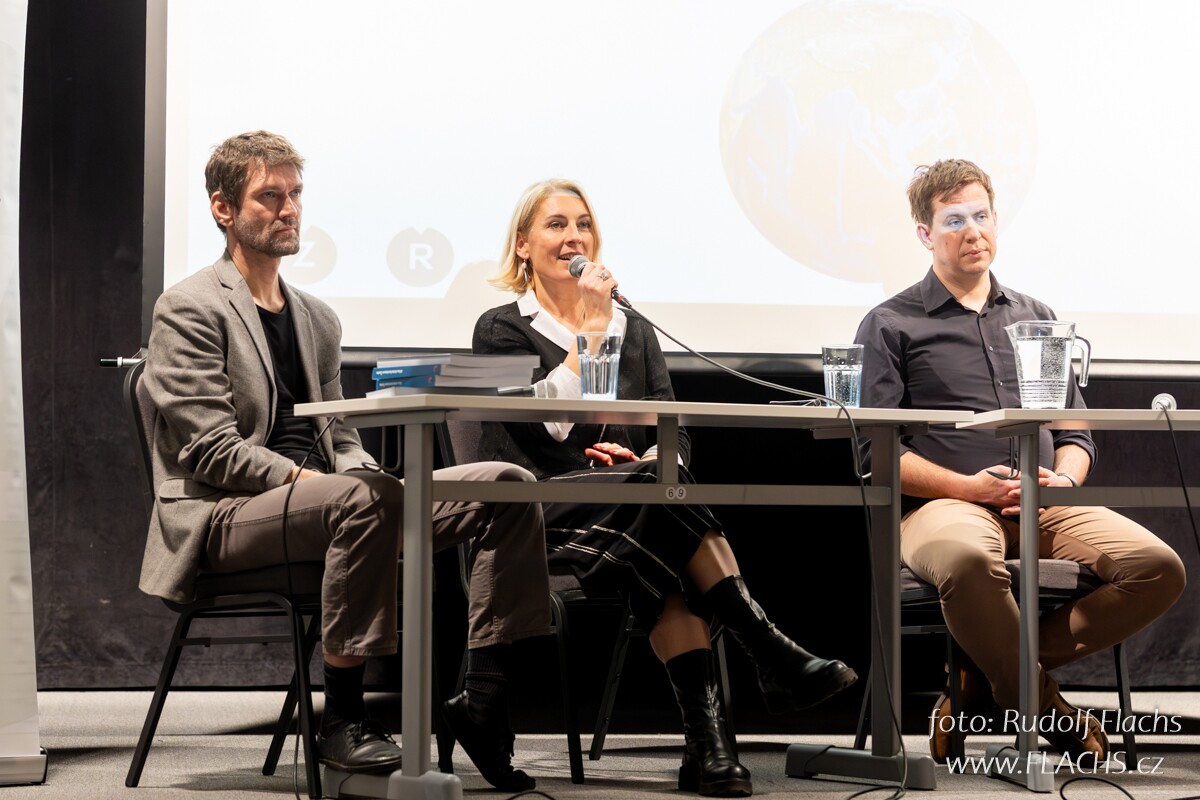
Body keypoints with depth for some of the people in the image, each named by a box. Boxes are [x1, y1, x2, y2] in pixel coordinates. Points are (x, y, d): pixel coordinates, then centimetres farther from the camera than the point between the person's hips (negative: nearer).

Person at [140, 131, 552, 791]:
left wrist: (369, 479, -3)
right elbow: (211, 451, -11)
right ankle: (342, 719, -31)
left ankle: (482, 699, -14)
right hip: (225, 516, -7)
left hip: (323, 501, 8)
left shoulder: (317, 318, 23)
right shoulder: (188, 310, -1)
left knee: (505, 484, -10)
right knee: (367, 497, -39)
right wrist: (304, 479, -21)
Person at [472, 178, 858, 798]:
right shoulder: (502, 330, 8)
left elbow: (673, 433, 13)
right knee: (664, 493, -35)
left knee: (663, 557, -36)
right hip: (542, 514, -4)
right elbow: (546, 419, -10)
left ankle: (705, 738, -46)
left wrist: (651, 457, -11)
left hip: (628, 513, 4)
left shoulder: (634, 331, 22)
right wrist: (590, 325, -7)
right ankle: (775, 659, -39)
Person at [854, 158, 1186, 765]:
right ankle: (1045, 708, -16)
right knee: (967, 561, -42)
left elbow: (1076, 430, 23)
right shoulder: (891, 325, 11)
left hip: (1044, 508, 5)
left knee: (1159, 568, -22)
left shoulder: (1035, 318, 26)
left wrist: (1064, 479, -1)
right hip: (945, 504, -5)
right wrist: (968, 486, -12)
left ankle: (990, 675, -13)